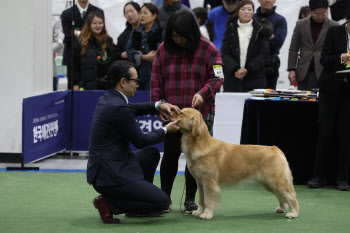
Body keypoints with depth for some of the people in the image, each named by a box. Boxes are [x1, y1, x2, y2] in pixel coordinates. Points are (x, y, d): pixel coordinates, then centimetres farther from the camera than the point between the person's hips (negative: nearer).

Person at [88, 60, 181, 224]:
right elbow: (140, 141, -11)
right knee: (162, 202, -8)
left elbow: (133, 109, 27)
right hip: (110, 176, -10)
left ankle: (135, 207, 26)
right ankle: (109, 203, -6)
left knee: (152, 154, 28)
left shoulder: (107, 99, 9)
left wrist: (158, 105, 10)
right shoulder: (118, 108, -20)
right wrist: (166, 130, 4)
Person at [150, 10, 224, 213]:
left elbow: (217, 78, -4)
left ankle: (190, 200, 15)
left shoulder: (208, 49, -3)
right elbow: (156, 79, 8)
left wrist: (203, 93, -21)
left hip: (200, 113, -1)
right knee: (171, 154, 5)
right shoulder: (164, 49, 4)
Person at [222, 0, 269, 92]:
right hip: (233, 79, 1)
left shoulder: (260, 30, 6)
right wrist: (236, 69, -13)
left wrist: (248, 69, -11)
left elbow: (263, 54, 1)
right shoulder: (230, 30, 10)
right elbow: (225, 53, 4)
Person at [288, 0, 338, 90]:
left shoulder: (334, 27, 0)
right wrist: (291, 69, 0)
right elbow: (293, 49, 10)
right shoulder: (300, 25, 6)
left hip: (324, 73, -2)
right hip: (304, 73, 2)